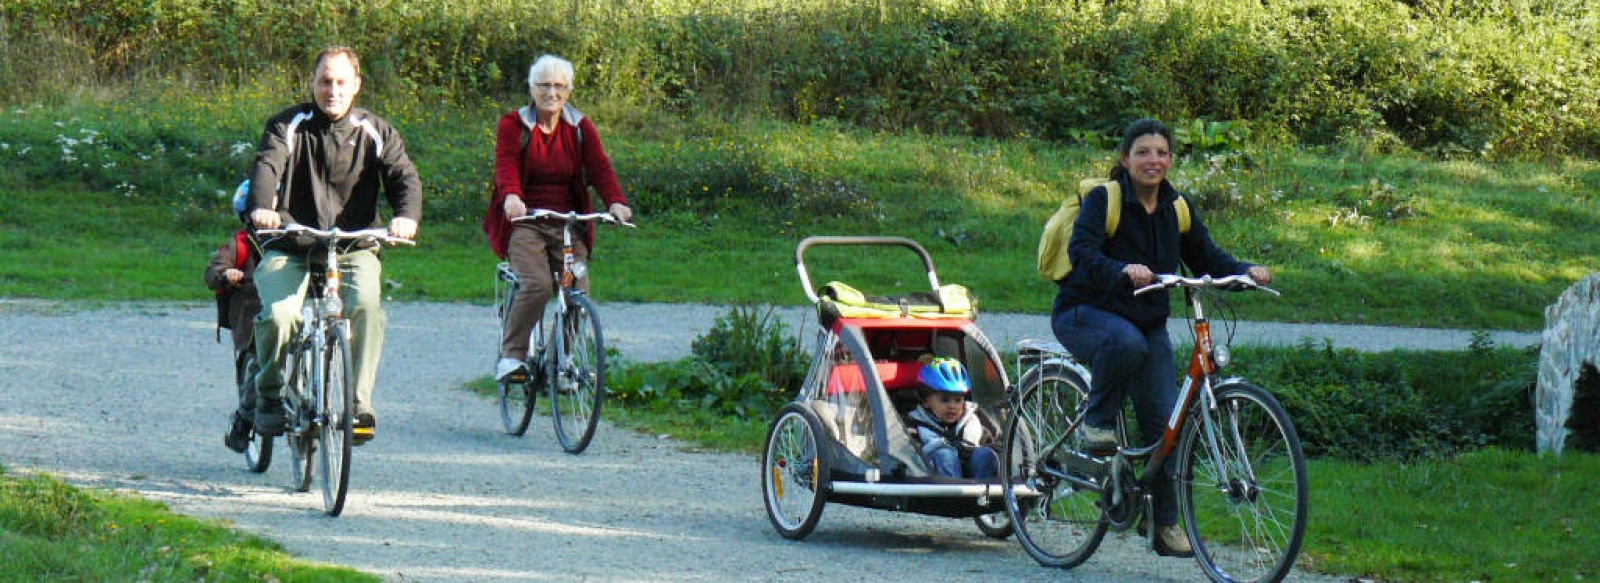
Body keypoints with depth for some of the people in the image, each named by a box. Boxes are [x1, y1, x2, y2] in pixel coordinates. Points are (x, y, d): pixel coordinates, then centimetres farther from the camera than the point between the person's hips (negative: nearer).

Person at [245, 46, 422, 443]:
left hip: (353, 249, 1)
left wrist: (407, 216, -28)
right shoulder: (288, 126, 4)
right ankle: (270, 396, 1)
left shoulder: (375, 133, 8)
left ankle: (359, 403, -18)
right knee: (279, 315, -27)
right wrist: (262, 207, -36)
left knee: (366, 305, -31)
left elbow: (403, 176, -4)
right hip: (290, 249, -1)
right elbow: (267, 166, -13)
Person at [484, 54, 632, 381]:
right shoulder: (513, 125, 0)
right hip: (524, 221, -3)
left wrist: (615, 201, -24)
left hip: (568, 224, 3)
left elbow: (599, 167, -4)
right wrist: (511, 196, -38)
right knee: (537, 285, -25)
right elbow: (506, 164, -16)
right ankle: (511, 356, -14)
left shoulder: (580, 128, 9)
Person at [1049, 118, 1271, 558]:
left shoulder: (1177, 209, 5)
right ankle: (1097, 422, -16)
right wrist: (1124, 271, -46)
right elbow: (1081, 252, -27)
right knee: (1126, 342, -40)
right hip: (1084, 314, -5)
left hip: (1147, 323, 5)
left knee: (1166, 419, -5)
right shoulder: (1104, 199, -13)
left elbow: (1207, 259, 5)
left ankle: (1167, 523, 5)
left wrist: (1246, 272, -16)